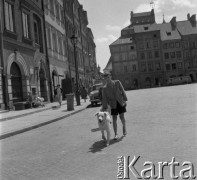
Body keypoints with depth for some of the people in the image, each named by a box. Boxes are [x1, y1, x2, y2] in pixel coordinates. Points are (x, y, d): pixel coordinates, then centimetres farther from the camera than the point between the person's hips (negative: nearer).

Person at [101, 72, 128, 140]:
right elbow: (104, 99, -6)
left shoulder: (117, 82, -4)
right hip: (113, 104, 0)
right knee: (114, 119, -2)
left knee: (122, 117, -3)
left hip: (120, 102, 0)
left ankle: (124, 127, 29)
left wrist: (125, 99, -6)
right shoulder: (104, 88, -5)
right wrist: (104, 108, -9)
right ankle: (116, 134, 7)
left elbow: (122, 91, -1)